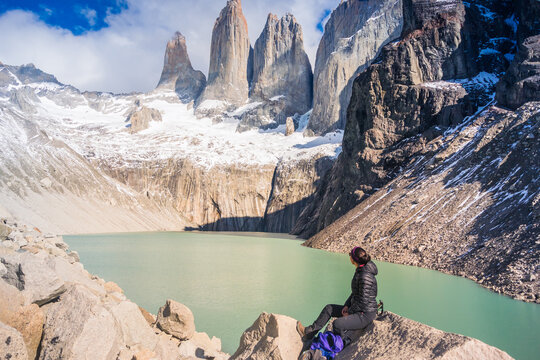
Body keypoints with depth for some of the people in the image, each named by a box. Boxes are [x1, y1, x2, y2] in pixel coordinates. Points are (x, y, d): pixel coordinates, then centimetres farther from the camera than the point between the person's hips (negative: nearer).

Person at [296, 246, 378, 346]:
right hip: (357, 309, 10)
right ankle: (308, 333, 17)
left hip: (366, 314, -10)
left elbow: (363, 301, -24)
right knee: (328, 308, 9)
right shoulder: (359, 271, 5)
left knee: (338, 324, -27)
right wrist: (347, 305, 5)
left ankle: (344, 343, 3)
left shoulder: (365, 276, -25)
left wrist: (349, 312, -12)